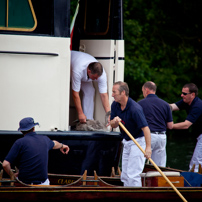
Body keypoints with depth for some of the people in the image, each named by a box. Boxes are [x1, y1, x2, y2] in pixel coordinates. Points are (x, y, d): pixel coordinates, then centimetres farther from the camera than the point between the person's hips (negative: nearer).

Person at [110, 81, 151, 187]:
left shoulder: (135, 109, -26)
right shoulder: (115, 105, -1)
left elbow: (145, 128, -32)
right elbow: (113, 125, 5)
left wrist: (148, 147, -41)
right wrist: (115, 121, -21)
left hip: (138, 142, -9)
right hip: (126, 142, 9)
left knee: (133, 175, -13)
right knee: (125, 176, 11)